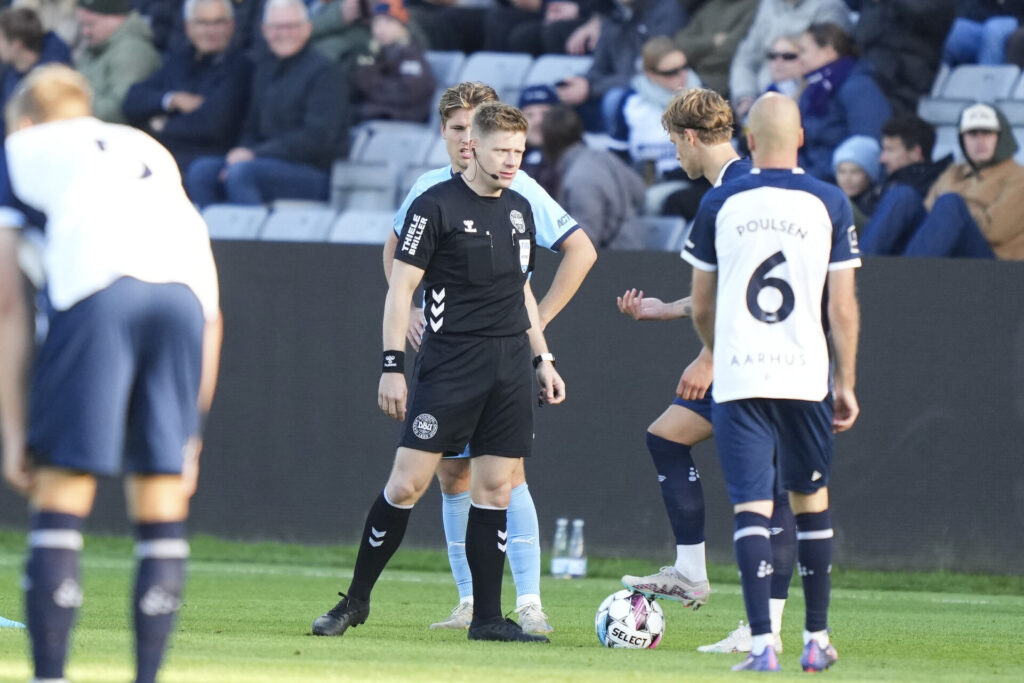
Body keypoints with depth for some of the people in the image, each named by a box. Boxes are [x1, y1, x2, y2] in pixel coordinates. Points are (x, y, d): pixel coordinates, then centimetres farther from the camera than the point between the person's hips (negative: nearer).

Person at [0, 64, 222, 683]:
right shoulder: (150, 151, 37)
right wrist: (191, 432, 32)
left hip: (96, 288, -4)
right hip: (187, 289, 4)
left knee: (60, 500, -1)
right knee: (162, 513, 8)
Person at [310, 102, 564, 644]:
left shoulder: (519, 209, 13)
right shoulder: (436, 205, -6)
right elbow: (400, 287, -8)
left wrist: (543, 358, 19)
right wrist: (393, 365, -14)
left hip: (511, 366, 6)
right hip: (448, 365, -6)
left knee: (495, 489, 3)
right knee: (408, 482, -8)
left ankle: (487, 618, 7)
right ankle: (356, 601, 4)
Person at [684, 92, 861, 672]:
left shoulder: (720, 205, 2)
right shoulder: (830, 204, 0)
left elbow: (701, 308, 9)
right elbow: (843, 308, -1)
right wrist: (847, 383, 8)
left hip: (737, 379, 0)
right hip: (806, 377, 1)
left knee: (752, 509, -3)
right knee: (812, 502, 16)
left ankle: (763, 644, -13)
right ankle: (817, 640, 21)